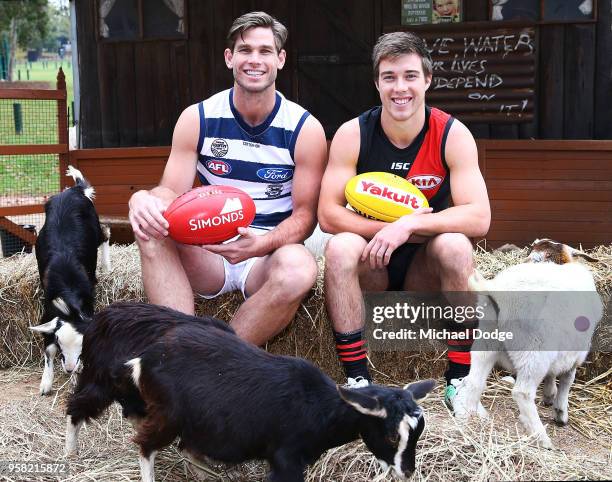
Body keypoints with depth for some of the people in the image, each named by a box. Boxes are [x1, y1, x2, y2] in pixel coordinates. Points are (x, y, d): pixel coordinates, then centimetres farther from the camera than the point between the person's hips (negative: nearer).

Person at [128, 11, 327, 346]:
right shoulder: (197, 119, -1)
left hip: (270, 254, -1)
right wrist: (146, 201, -31)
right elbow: (172, 192, -4)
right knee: (149, 220, -27)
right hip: (207, 255, 2)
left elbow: (304, 214, -4)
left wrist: (261, 245, -26)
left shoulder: (305, 129, -4)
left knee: (299, 267, -37)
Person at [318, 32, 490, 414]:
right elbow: (328, 214, -16)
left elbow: (479, 217, -21)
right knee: (341, 247, -31)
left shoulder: (453, 135, -12)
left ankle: (460, 377, -19)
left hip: (425, 268, 0)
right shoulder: (353, 135, -11)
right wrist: (390, 230, -26)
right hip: (370, 266, 0)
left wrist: (408, 226, -31)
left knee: (455, 245, -31)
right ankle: (357, 378, -23)